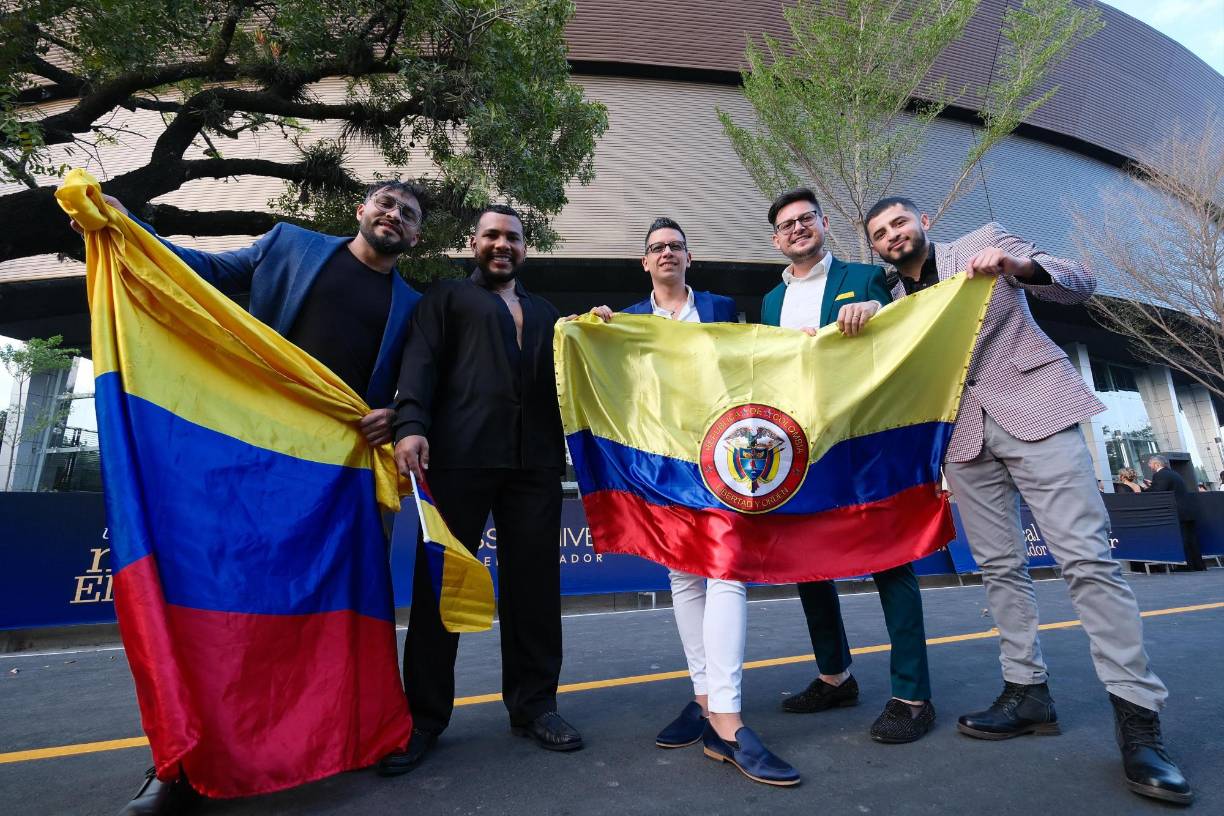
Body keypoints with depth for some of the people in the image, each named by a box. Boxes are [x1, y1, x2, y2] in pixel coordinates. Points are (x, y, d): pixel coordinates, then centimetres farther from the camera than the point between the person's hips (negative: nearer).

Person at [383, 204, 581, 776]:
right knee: (440, 582, 2)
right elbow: (420, 360, 2)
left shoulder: (546, 313, 28)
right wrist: (411, 424, -15)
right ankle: (424, 715, 17)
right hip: (460, 455, -3)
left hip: (535, 460, 4)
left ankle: (533, 705, 21)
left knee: (534, 583, 6)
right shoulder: (446, 297, 17)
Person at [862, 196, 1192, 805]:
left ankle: (1138, 712, -3)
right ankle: (1027, 692, 14)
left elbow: (1080, 283, 1)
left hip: (1033, 406, -3)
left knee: (1086, 556, -11)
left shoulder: (984, 241, 8)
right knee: (999, 566, 4)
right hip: (964, 433, 4)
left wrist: (1018, 265, -17)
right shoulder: (893, 302, 15)